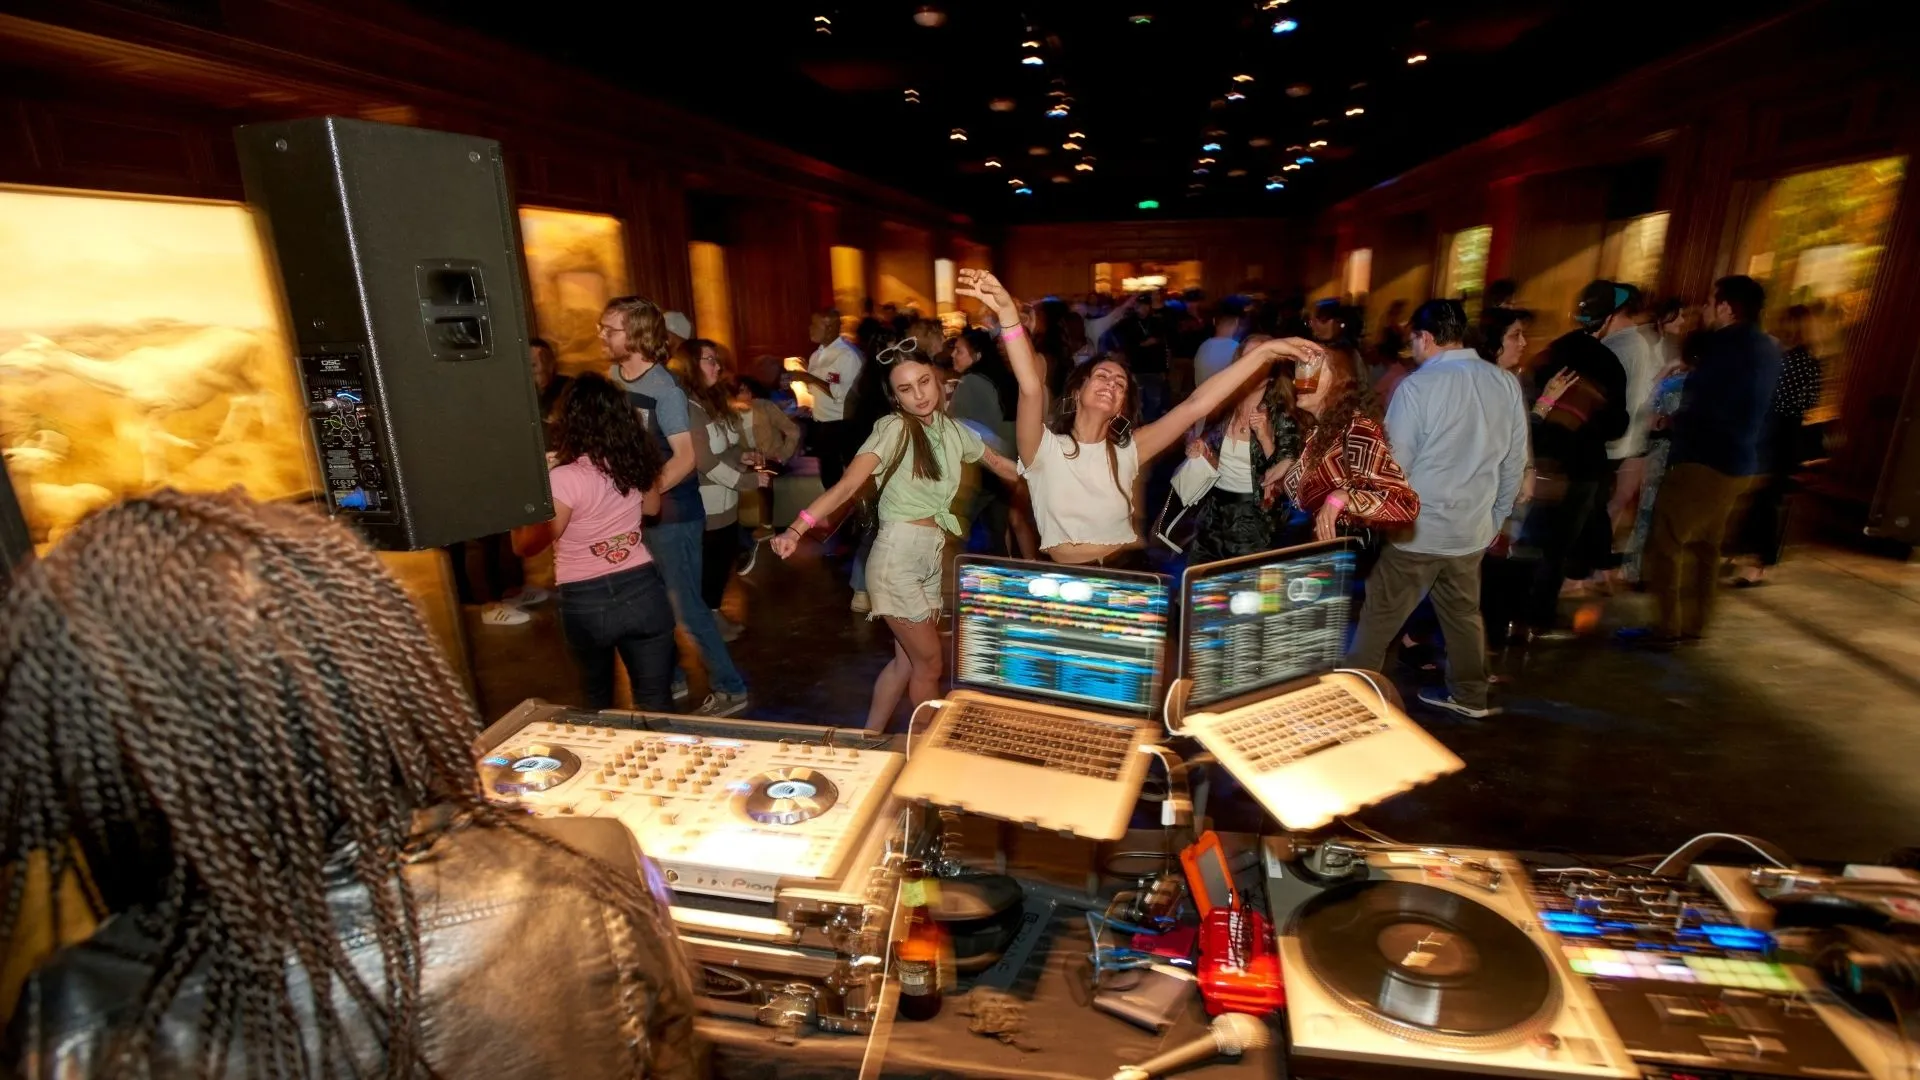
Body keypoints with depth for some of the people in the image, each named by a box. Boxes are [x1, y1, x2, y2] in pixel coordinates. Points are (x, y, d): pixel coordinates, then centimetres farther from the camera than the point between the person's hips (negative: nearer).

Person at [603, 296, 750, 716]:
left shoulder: (664, 389, -19)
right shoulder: (612, 376, 4)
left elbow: (686, 457, -23)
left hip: (671, 514, -8)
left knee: (686, 606, -1)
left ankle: (729, 688, 12)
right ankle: (669, 678, 35)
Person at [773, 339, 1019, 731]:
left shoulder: (952, 429, 7)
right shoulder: (893, 428, -13)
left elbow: (1001, 465, 21)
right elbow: (847, 486, -25)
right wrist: (796, 529, -37)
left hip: (933, 557, 7)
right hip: (898, 556, -7)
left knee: (907, 660, 15)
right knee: (929, 662, 4)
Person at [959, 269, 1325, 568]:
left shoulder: (1126, 450, 4)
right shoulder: (1046, 448, -5)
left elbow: (1196, 405, -3)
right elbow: (1032, 388, -23)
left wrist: (1265, 351, -9)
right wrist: (1008, 314, -37)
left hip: (1126, 571, 3)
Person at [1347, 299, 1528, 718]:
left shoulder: (1418, 385, -15)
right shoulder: (1506, 384, 2)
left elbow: (1394, 464, -13)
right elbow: (1515, 463, 8)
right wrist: (1496, 517, 19)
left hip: (1417, 528, -6)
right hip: (1473, 529, 6)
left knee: (1380, 616, 5)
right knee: (1464, 613, 20)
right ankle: (1470, 695, 34)